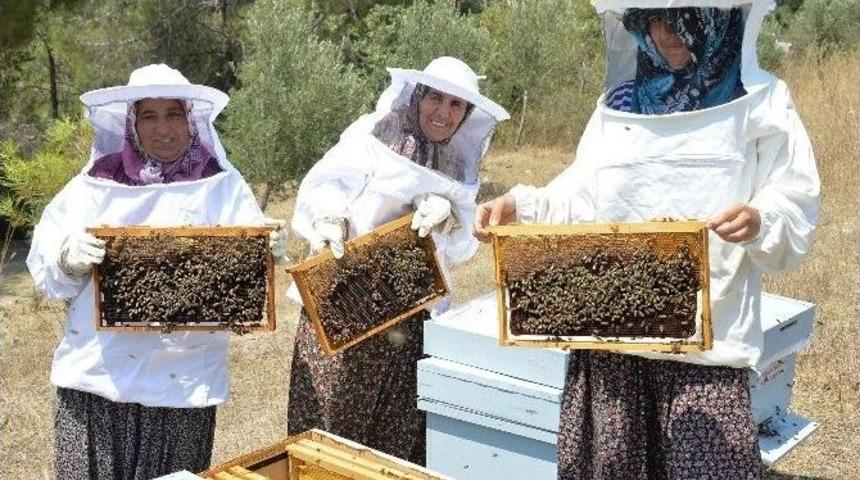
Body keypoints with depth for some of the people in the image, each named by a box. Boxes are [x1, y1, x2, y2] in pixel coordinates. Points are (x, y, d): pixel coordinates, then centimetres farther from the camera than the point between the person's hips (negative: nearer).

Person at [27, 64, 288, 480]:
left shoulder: (223, 186, 5)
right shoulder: (96, 184, 6)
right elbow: (46, 264, 4)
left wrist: (267, 249, -22)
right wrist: (71, 255, -18)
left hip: (185, 380, 0)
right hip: (97, 373, 1)